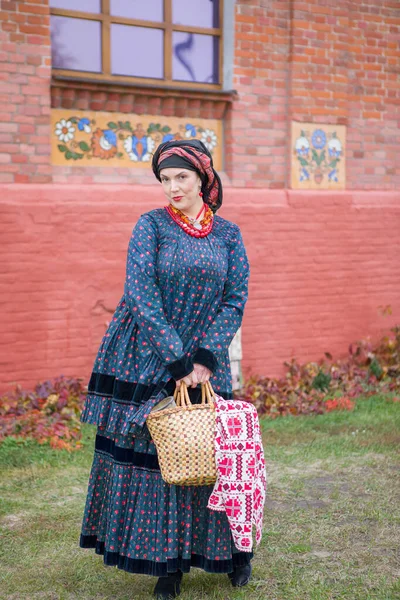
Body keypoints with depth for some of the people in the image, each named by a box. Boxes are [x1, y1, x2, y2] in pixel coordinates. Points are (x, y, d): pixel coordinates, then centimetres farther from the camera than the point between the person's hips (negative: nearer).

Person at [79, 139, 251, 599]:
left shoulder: (228, 234, 6)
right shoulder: (151, 225, -2)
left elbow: (236, 300, 1)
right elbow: (141, 295, -12)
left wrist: (205, 358, -12)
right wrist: (177, 363, -16)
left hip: (205, 363, 2)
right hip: (147, 360, -1)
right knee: (152, 452, 1)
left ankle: (231, 549, 26)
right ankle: (168, 563, 16)